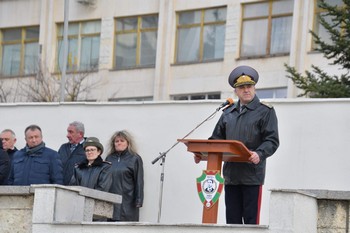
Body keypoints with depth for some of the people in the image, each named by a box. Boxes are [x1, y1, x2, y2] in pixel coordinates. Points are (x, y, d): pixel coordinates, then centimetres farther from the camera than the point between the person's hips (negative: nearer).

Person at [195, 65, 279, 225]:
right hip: (231, 174, 5)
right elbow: (217, 138, 21)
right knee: (232, 220, 5)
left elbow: (272, 140, -6)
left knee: (251, 220, -5)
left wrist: (260, 154, -25)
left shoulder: (265, 111, 3)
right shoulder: (228, 113, 18)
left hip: (252, 175, -5)